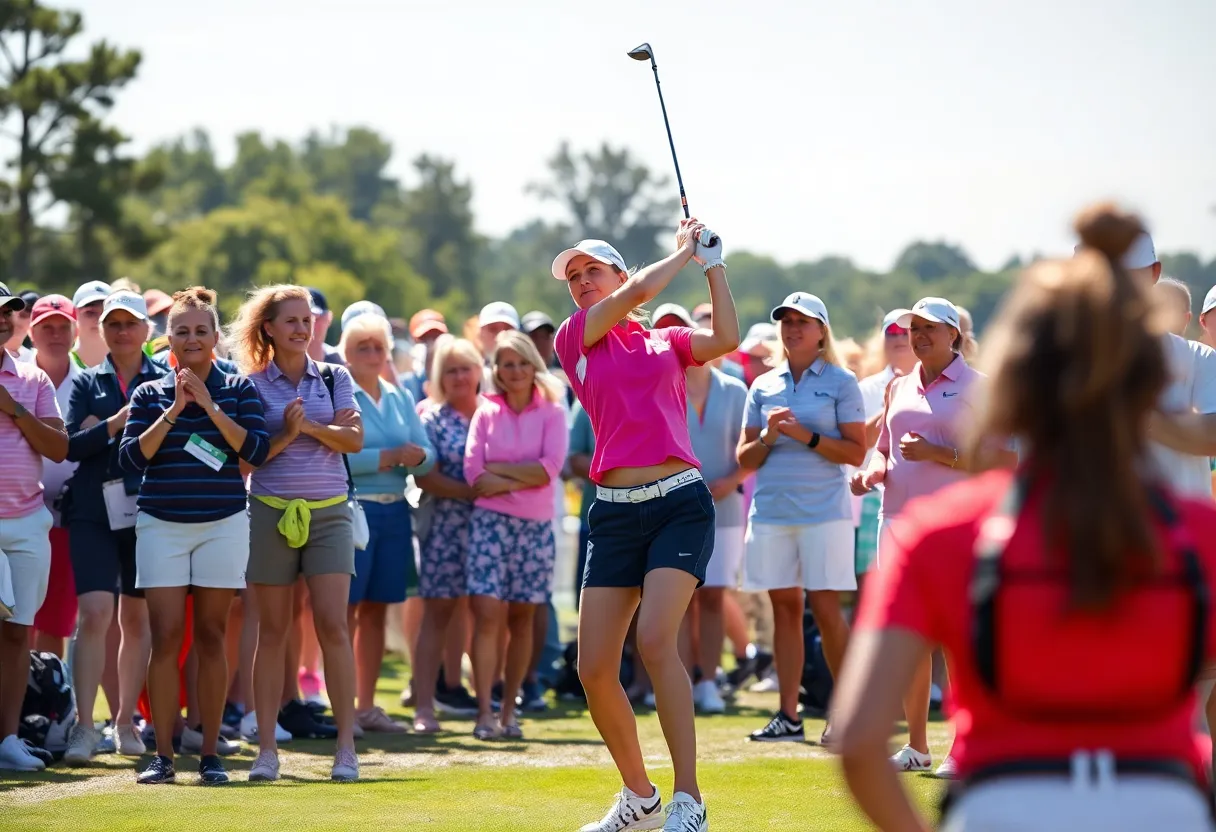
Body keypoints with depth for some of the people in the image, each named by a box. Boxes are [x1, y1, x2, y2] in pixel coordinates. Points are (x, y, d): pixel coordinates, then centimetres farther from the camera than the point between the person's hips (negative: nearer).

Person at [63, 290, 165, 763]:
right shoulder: (87, 383, 11)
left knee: (138, 618, 7)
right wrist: (117, 422, -14)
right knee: (94, 613, -12)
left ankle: (126, 721, 17)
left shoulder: (165, 382, 8)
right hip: (94, 511, -1)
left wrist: (101, 431, -11)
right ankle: (84, 727, -14)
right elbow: (72, 445, -1)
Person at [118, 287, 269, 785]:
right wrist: (172, 412, -11)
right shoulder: (149, 395, 7)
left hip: (223, 524, 0)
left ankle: (210, 754, 6)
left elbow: (257, 450, -7)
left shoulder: (238, 390, 5)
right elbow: (131, 457, -4)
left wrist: (210, 407, -13)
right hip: (161, 524, 0)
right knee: (166, 635, -7)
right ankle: (162, 755, -4)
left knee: (211, 635, 1)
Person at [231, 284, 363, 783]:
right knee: (272, 631, 2)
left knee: (332, 624, -8)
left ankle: (346, 746, -6)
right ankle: (266, 749, 5)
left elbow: (354, 439, 0)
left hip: (328, 512, 1)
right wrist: (286, 434, -15)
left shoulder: (334, 378, 9)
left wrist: (310, 425, -13)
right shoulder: (253, 386, 4)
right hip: (271, 512, -1)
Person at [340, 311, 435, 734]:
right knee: (345, 608, -7)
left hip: (394, 510, 6)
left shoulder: (400, 398, 15)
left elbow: (427, 455, 10)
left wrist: (418, 457, -13)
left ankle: (367, 705, 14)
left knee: (376, 609, 8)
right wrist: (391, 457, -16)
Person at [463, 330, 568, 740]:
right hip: (491, 521, -1)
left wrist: (498, 469, -8)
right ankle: (484, 713, -10)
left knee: (521, 618, 5)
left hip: (535, 525, 1)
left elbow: (550, 468, -9)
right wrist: (525, 478, -10)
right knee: (487, 614, -9)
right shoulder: (486, 414, 6)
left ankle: (509, 711, 12)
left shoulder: (551, 413, 4)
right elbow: (474, 475, -4)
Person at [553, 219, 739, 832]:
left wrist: (713, 263, 2)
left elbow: (726, 339, -5)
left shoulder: (667, 342, 13)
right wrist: (685, 252, 13)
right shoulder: (575, 338, 12)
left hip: (681, 504, -2)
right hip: (616, 512, 2)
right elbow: (638, 291, 0)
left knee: (655, 640, -22)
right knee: (594, 669, -3)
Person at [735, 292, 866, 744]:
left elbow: (856, 452, -4)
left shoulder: (840, 382, 3)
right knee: (785, 606, 4)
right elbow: (745, 459, 13)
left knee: (825, 607, -8)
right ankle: (788, 715, 5)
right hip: (771, 511, 4)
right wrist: (768, 436, -7)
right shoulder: (764, 386, 14)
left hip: (823, 510, -4)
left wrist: (806, 436, -14)